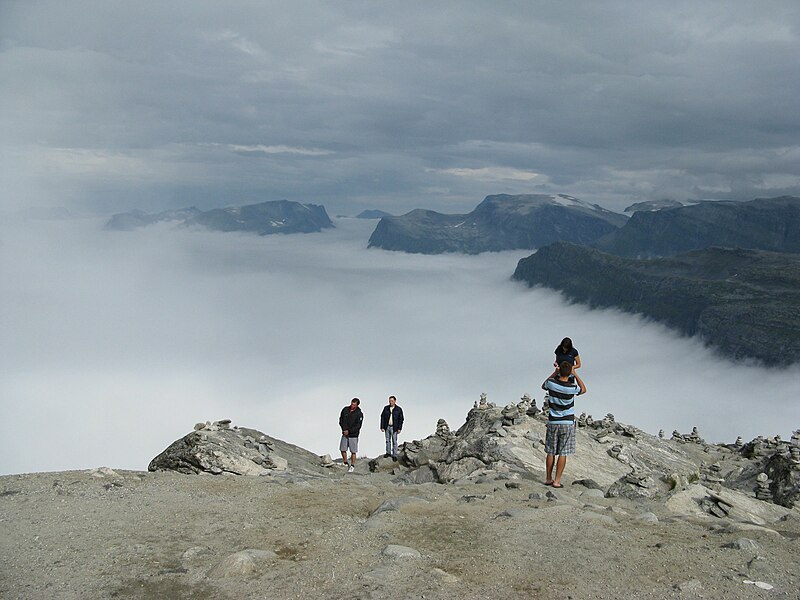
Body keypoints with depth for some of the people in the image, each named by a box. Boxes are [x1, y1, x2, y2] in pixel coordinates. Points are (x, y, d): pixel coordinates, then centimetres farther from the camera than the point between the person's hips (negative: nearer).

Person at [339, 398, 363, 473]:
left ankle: (352, 466, 12)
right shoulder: (345, 409, 1)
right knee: (342, 449, 5)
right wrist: (344, 429, -9)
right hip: (345, 434, 4)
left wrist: (349, 431, -18)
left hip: (353, 435, -4)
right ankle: (345, 463, 24)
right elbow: (341, 420, 4)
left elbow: (358, 426, -12)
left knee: (353, 451, -1)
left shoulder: (359, 414, -10)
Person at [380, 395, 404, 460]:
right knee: (387, 440, 12)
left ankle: (394, 455, 6)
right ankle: (388, 452, 25)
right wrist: (382, 427, -2)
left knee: (394, 442, 1)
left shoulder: (399, 409, -4)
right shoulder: (386, 408, 2)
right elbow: (382, 417, 3)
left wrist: (399, 428, -8)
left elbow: (401, 419, -2)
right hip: (387, 427, 3)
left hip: (394, 428, -3)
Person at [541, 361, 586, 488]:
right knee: (563, 454, 3)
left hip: (553, 422, 3)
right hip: (568, 423, -3)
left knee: (551, 452, 11)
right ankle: (557, 481, 3)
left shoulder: (551, 383, -10)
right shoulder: (572, 388, -16)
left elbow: (543, 386, 16)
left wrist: (555, 373, 14)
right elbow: (583, 389, 8)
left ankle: (549, 479, 18)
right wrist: (575, 374, 8)